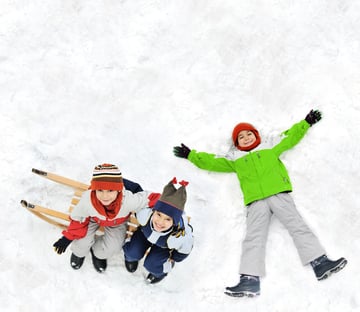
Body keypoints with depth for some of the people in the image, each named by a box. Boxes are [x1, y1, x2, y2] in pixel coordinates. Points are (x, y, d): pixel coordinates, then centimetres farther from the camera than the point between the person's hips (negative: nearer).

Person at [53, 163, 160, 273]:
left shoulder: (128, 201, -49)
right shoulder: (87, 200, -42)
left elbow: (151, 198, -35)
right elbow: (77, 218, -20)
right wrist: (68, 237, -14)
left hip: (116, 223, 0)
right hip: (93, 218, 0)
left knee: (112, 247, -12)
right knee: (82, 242, -10)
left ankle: (98, 254, 27)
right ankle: (78, 253, 31)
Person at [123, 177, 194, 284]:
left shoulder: (180, 237, -43)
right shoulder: (145, 213, -40)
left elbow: (184, 251, -19)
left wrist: (169, 263, -4)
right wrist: (129, 236, -1)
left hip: (166, 247, -2)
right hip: (146, 231, 2)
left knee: (152, 266, -15)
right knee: (133, 253, -16)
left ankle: (161, 271, 21)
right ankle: (131, 257, 21)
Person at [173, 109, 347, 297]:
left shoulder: (271, 150, 25)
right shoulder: (235, 161, 25)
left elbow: (290, 138, 28)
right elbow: (211, 162, 26)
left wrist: (306, 123, 25)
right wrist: (191, 155, 25)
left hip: (279, 195, 0)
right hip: (256, 202, 0)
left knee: (297, 226, -12)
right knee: (253, 238, -13)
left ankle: (320, 263, -16)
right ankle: (250, 280, -25)